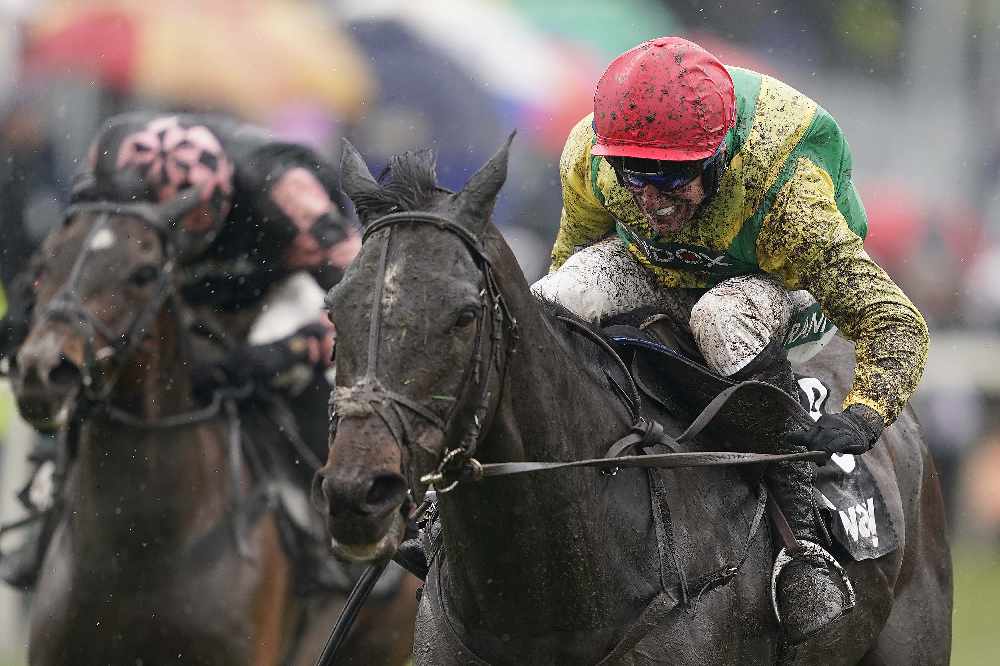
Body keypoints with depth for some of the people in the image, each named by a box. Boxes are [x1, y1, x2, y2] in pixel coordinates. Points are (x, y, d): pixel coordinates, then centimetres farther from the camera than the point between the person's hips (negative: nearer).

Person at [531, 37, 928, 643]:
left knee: (726, 316, -40)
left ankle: (803, 542, -37)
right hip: (652, 273, 4)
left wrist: (863, 417, -53)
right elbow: (574, 252, 0)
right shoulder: (590, 160, -26)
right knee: (562, 293, -28)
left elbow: (896, 323, -37)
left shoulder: (784, 194, -38)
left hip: (778, 292, -4)